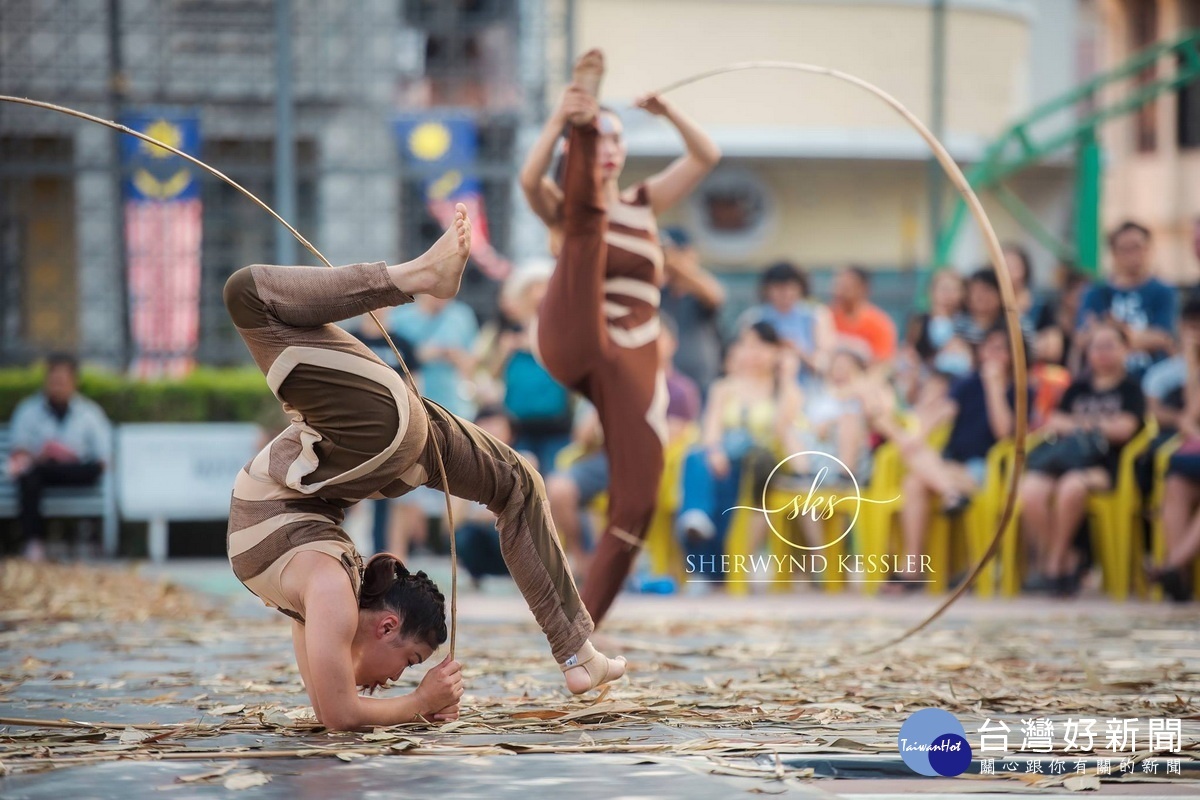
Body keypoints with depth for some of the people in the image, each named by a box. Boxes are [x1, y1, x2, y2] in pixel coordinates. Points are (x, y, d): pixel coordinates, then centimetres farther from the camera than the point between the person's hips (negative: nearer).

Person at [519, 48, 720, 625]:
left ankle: (582, 627, 0)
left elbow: (707, 156, 10)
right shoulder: (566, 209, 9)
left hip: (633, 364, 4)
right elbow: (529, 177, -15)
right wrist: (561, 119, -28)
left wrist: (668, 112, -6)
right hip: (573, 347, -3)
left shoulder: (644, 202, 20)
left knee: (636, 502, -6)